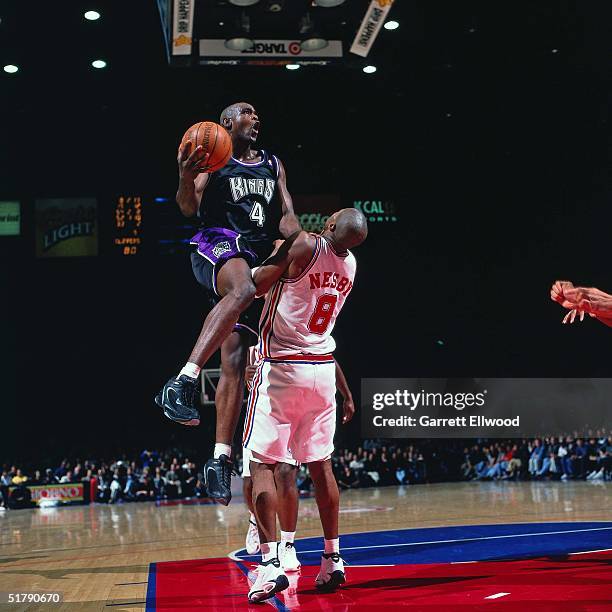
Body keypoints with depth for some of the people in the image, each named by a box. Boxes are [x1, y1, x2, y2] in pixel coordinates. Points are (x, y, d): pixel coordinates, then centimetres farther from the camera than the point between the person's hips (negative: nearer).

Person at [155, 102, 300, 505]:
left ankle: (221, 459, -4)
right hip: (218, 246, -5)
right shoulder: (211, 158, 7)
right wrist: (185, 178, -26)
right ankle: (184, 381, -48)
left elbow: (287, 215, 16)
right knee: (242, 288, -42)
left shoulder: (273, 165, 22)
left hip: (257, 256, 5)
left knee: (234, 363, -3)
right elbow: (190, 208, -5)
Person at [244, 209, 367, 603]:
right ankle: (333, 558, 16)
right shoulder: (350, 264, 7)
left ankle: (270, 561, -11)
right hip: (323, 369, 6)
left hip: (282, 369, -6)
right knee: (320, 464, 13)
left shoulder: (303, 245, -15)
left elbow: (256, 286, -14)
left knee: (262, 463, -2)